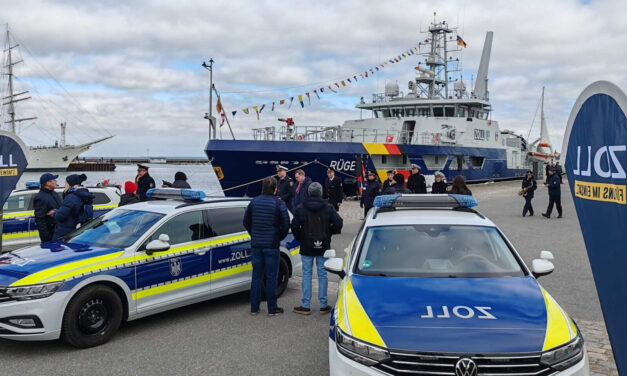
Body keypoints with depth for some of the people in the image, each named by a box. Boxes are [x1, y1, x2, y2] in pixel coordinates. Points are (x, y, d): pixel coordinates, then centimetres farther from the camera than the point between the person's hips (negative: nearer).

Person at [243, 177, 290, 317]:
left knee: (256, 275, 11)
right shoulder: (278, 203, -9)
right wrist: (279, 238, 7)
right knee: (271, 276, 3)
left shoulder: (254, 202, 4)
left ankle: (254, 307, 16)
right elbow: (286, 224, -10)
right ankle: (272, 309, 10)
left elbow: (246, 222, 9)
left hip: (256, 244, 4)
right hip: (271, 245, -4)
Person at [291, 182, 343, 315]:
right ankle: (323, 305, 12)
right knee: (322, 274, 7)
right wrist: (329, 233, 8)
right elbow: (339, 223, -9)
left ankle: (305, 306, 7)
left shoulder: (301, 209, -5)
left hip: (306, 247, -1)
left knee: (306, 274, 5)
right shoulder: (328, 208, -4)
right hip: (323, 247, 1)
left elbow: (294, 227, -6)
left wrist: (300, 238, 10)